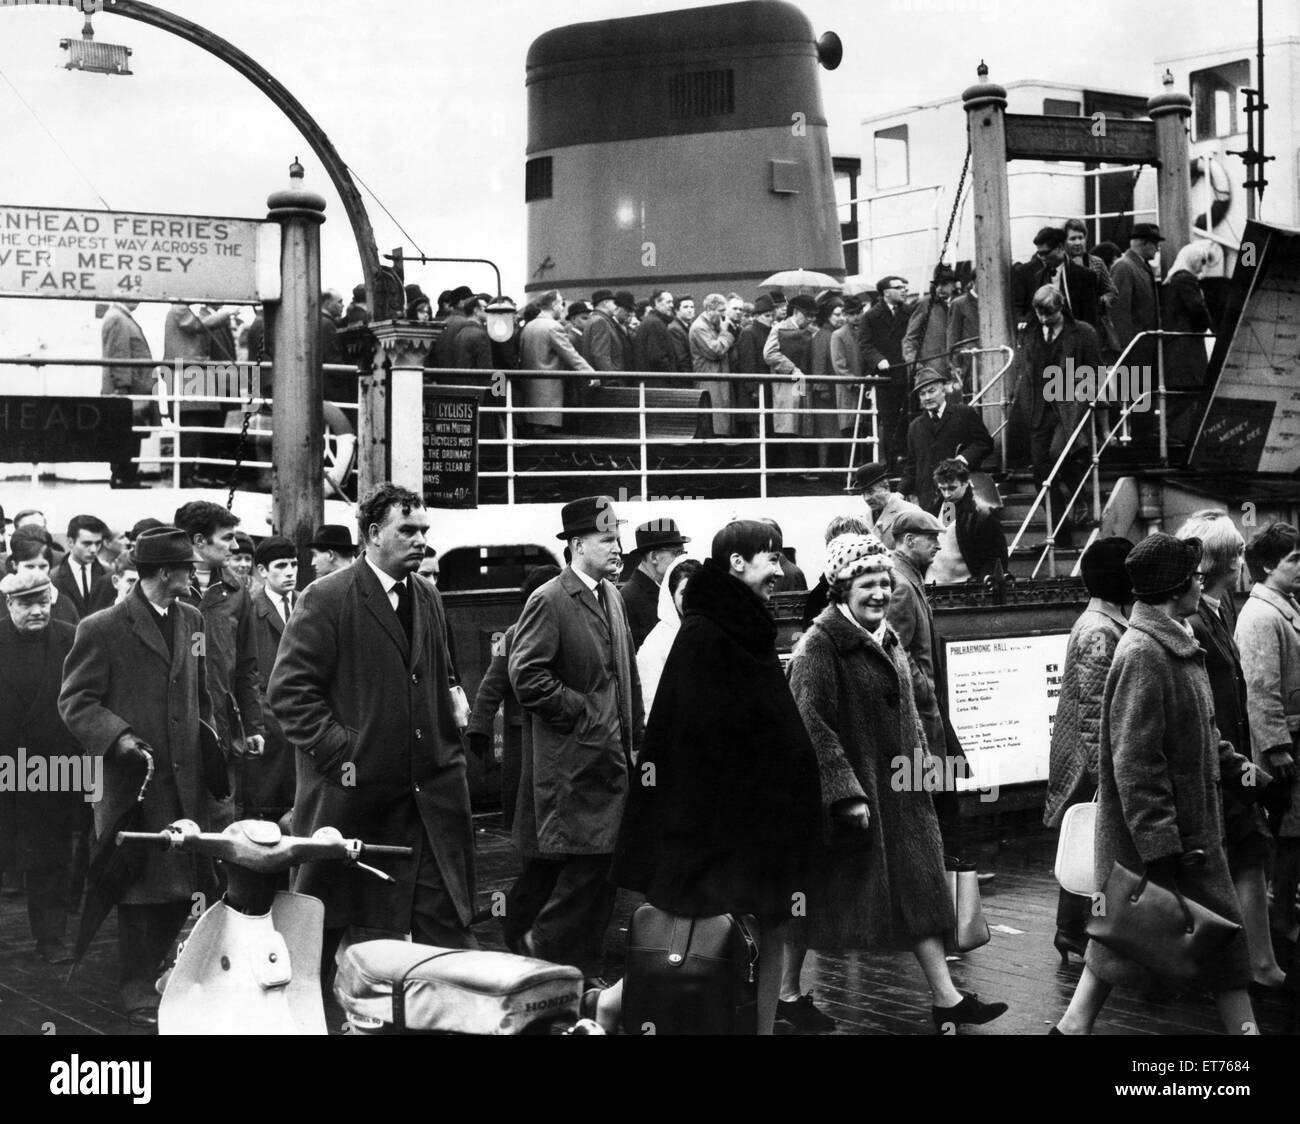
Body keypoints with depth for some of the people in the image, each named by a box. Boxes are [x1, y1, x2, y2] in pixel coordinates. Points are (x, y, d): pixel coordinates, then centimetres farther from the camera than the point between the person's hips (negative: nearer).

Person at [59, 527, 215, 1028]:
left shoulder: (192, 620, 12)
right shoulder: (101, 629, -7)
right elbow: (75, 701, -7)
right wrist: (117, 736, -21)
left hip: (186, 776, 5)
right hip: (133, 779, -5)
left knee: (183, 884, 7)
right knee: (141, 888, 2)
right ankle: (138, 993, 14)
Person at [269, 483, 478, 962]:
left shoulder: (428, 599, 15)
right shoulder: (326, 599, -7)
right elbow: (288, 689, -12)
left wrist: (447, 752, 13)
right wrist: (339, 750, -17)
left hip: (429, 792, 6)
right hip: (353, 792, -6)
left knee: (446, 923, 3)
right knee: (329, 930, 6)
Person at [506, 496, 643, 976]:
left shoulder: (612, 597, 14)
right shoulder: (549, 602, -11)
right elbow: (527, 678, -18)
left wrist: (635, 737, 15)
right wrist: (581, 712, -13)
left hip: (609, 753, 8)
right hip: (569, 760, -8)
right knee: (589, 860, -10)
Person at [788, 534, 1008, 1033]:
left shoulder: (887, 638, 10)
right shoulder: (819, 644, -15)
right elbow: (811, 723, -21)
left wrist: (919, 764, 14)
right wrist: (846, 792, -24)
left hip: (898, 788, 7)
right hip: (845, 787, -7)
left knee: (919, 888, 5)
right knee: (817, 893, 5)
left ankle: (945, 997, 7)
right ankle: (787, 990, 20)